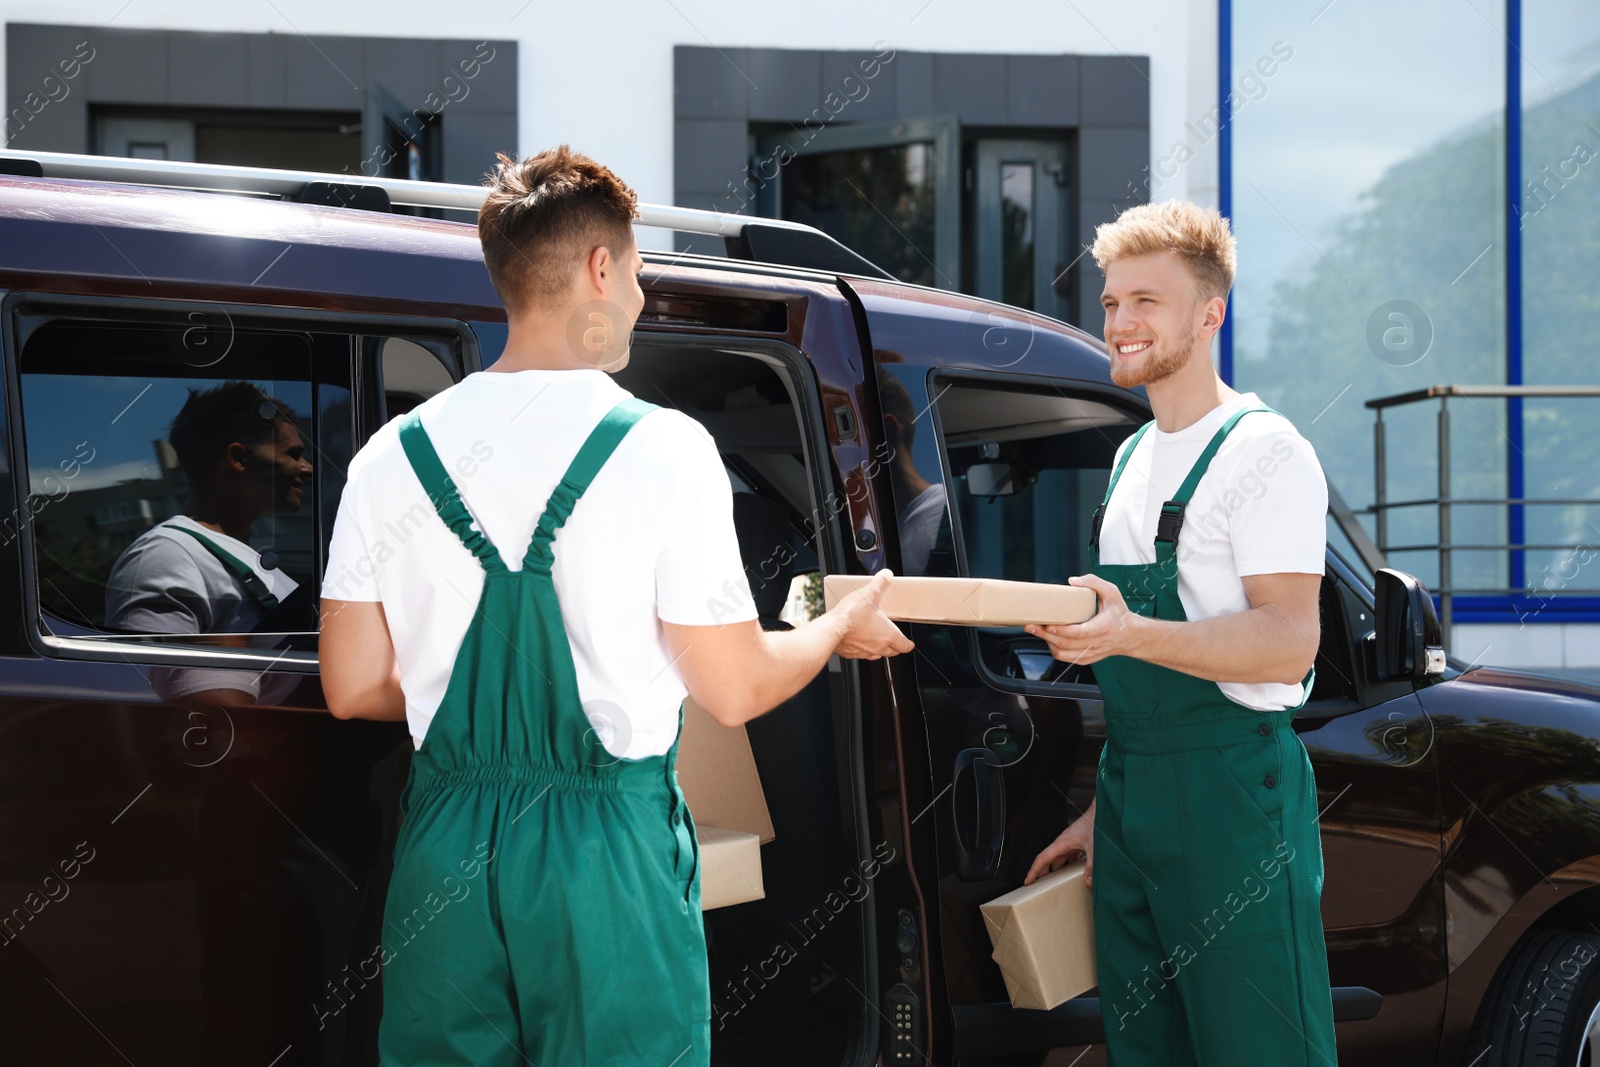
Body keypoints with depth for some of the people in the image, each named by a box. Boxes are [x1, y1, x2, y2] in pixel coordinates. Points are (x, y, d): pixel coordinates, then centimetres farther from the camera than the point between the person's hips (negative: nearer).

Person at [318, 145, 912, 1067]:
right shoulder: (663, 448, -10)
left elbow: (353, 688, 5)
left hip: (445, 850, 4)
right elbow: (735, 692, -7)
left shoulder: (395, 455, 1)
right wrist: (841, 626, 13)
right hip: (607, 851, -4)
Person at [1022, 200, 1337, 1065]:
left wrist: (1129, 634, -31)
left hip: (1233, 790, -8)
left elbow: (1288, 645, -18)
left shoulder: (1262, 451, -8)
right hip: (1129, 792, 8)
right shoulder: (1132, 457, 18)